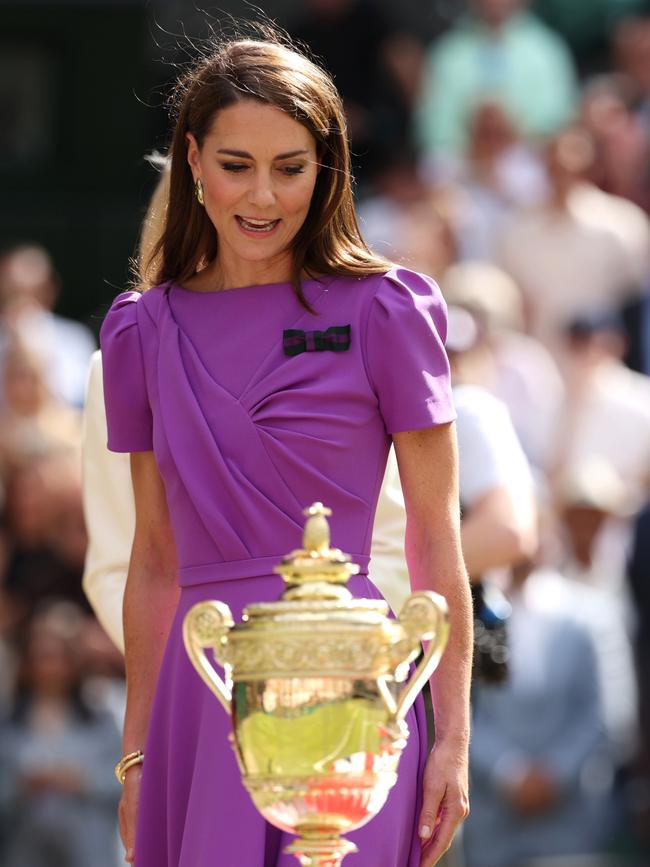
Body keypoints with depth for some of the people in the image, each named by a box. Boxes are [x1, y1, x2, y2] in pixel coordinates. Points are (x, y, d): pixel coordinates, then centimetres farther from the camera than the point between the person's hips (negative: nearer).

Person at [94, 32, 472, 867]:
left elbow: (435, 539, 0)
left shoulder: (382, 311, 0)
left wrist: (453, 737, -4)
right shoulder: (146, 329, 10)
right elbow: (155, 558, 15)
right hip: (200, 695, 3)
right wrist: (136, 752, 14)